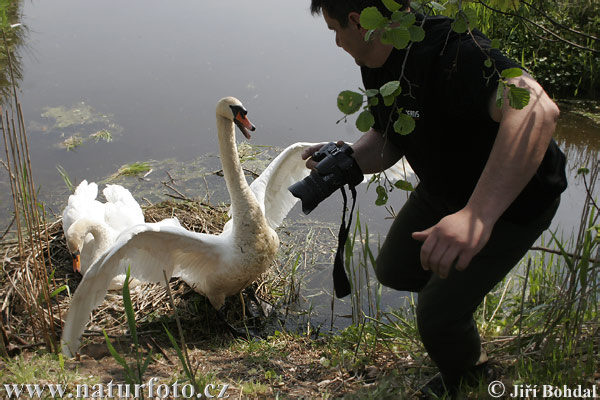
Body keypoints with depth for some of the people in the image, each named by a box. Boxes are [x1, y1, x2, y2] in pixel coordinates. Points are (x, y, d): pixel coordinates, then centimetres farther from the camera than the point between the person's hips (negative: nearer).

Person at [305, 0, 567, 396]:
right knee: (395, 270, 15)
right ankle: (461, 282, 46)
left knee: (438, 314, -6)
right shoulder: (375, 67, -7)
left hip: (512, 197, -8)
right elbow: (387, 140, 5)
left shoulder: (452, 51, -35)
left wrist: (478, 214, -62)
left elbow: (536, 109, -51)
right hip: (443, 189, 8)